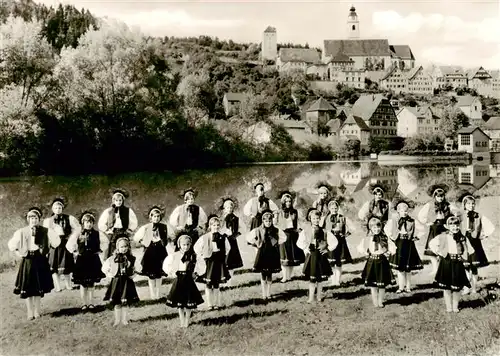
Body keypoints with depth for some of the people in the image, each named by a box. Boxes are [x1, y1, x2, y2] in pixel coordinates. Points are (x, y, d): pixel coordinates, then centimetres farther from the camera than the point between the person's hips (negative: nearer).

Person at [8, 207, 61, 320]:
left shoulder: (45, 231, -3)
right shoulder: (21, 232, 0)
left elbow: (56, 241, 2)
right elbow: (11, 245, 11)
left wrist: (46, 250, 2)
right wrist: (20, 253, 2)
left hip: (41, 262, 0)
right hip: (27, 262, 0)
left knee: (39, 287, 5)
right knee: (27, 287, 0)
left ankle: (37, 311, 17)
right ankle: (30, 313, 8)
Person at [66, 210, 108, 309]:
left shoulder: (97, 234, -1)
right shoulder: (78, 234, -3)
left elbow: (106, 242, 14)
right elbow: (68, 245, 8)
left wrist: (100, 250, 6)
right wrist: (74, 252, 0)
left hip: (94, 261, 1)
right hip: (82, 261, -1)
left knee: (91, 283, 6)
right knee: (83, 284, 2)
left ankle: (90, 302, 15)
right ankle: (84, 303, 11)